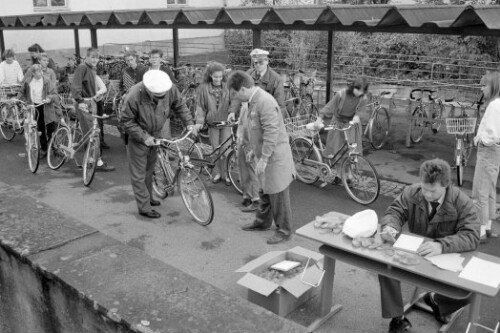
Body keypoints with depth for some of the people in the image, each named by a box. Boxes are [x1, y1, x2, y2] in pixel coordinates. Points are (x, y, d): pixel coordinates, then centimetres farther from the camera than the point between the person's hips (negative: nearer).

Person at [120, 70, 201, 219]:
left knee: (149, 168, 22)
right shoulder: (134, 96, -32)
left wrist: (189, 123, -12)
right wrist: (144, 137, -27)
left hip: (154, 135, 5)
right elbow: (126, 122, -21)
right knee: (139, 173, 0)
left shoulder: (170, 89, -21)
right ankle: (144, 207, 10)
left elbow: (180, 106, -1)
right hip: (137, 138, -5)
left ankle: (148, 197, 40)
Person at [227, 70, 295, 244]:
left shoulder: (265, 101, -23)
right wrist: (253, 149, 24)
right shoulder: (253, 101, 8)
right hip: (263, 154, 10)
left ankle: (284, 231, 13)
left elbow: (272, 133, -27)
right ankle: (263, 221, 37)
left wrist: (264, 159, -24)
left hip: (275, 156, -10)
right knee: (264, 191, 21)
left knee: (278, 194, 0)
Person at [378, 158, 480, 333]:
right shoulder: (412, 192, -11)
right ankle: (398, 318, -6)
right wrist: (390, 226, -32)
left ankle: (435, 300, 14)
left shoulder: (462, 203, -18)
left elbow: (471, 237, -27)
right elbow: (395, 212, -6)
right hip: (415, 252, 2)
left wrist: (441, 245, -45)